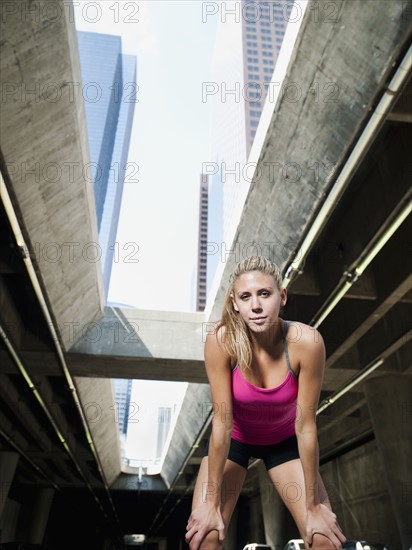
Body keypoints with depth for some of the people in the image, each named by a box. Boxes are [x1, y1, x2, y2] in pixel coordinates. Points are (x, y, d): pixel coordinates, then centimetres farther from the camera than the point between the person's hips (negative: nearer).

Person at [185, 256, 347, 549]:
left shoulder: (307, 341, -31)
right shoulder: (221, 340, -31)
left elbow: (305, 425, -23)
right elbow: (222, 422, -25)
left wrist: (312, 506, -13)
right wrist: (212, 503, -17)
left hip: (284, 439, 1)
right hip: (234, 438, 0)